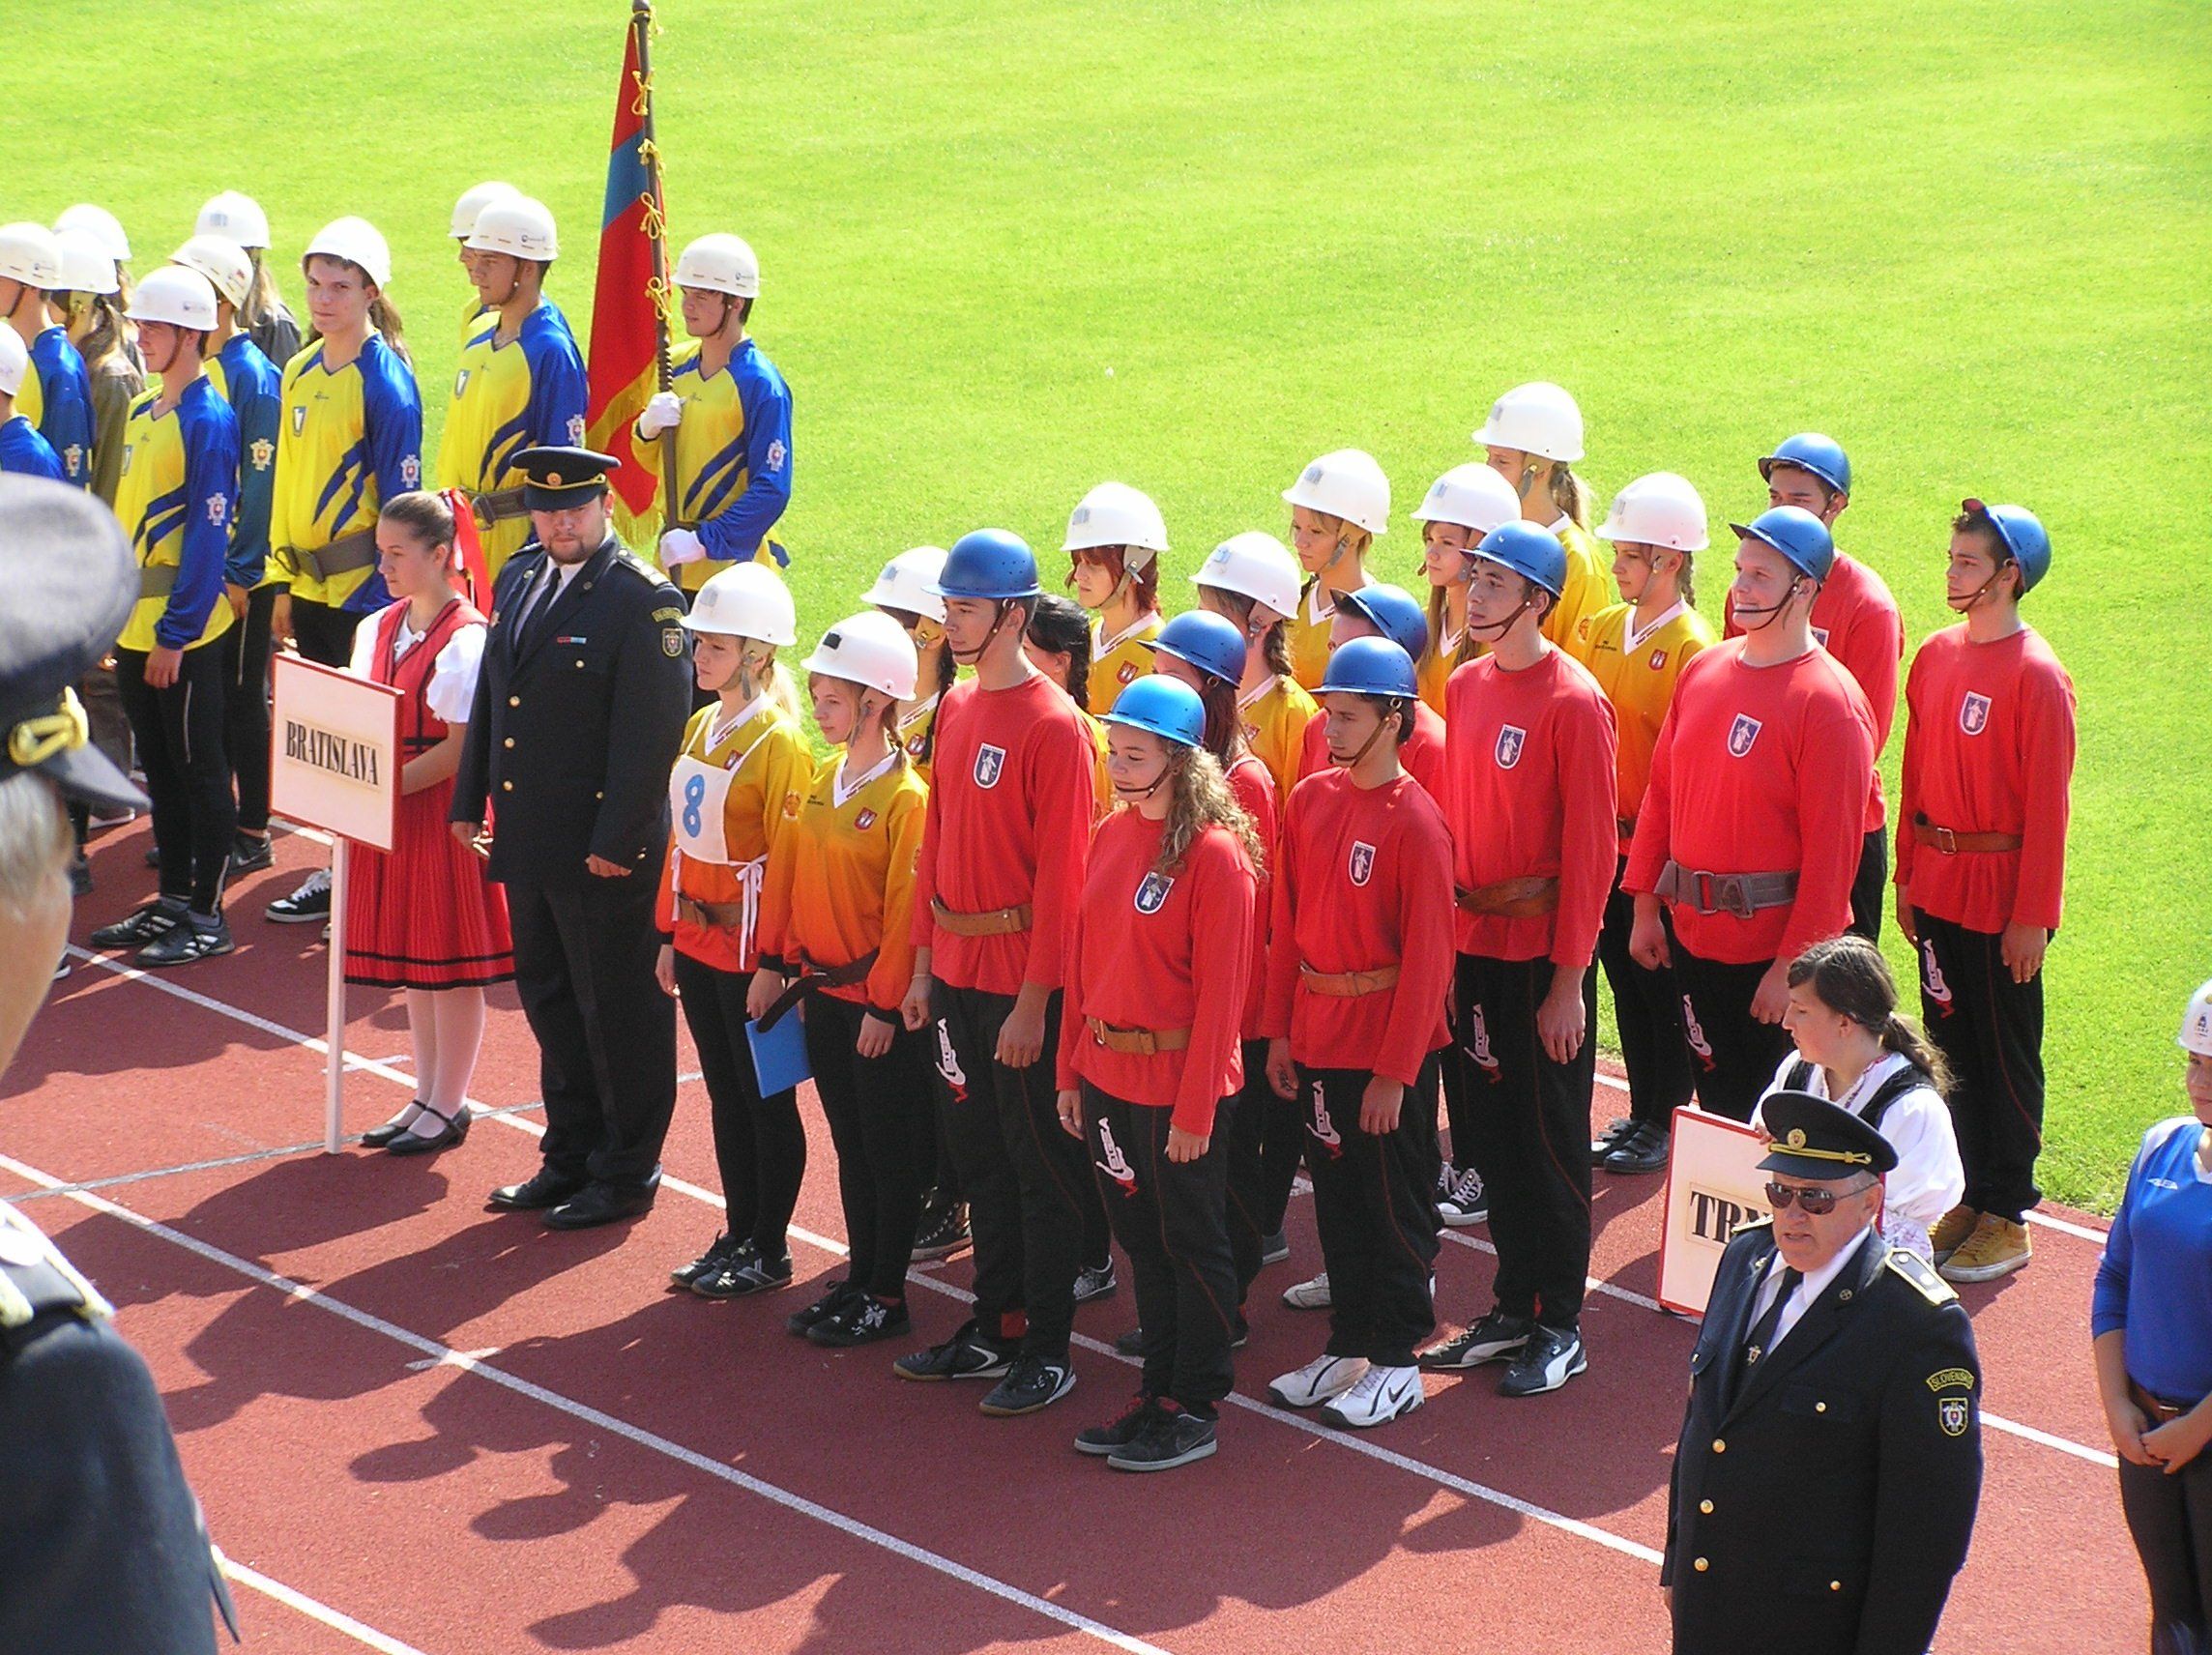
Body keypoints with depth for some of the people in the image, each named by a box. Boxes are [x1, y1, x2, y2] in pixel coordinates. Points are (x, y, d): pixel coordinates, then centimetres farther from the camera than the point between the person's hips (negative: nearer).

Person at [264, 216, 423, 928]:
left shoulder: (386, 380, -12)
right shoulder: (299, 373, 8)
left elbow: (401, 493, -12)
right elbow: (286, 476, 14)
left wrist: (390, 591, -13)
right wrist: (284, 578, 13)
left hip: (363, 584, -7)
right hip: (310, 581, 7)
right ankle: (339, 870, 22)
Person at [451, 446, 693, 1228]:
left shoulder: (644, 600, -14)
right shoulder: (518, 583, 10)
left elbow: (653, 733, -17)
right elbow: (489, 702, 18)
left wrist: (617, 842, -19)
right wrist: (470, 803, 13)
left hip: (605, 851, -8)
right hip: (528, 841, 8)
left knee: (618, 1012, 3)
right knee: (549, 1000, 17)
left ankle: (625, 1172, 14)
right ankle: (569, 1159, 29)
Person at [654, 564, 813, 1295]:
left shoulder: (779, 744, -16)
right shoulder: (699, 727, 7)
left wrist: (776, 960, -16)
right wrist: (670, 934, 13)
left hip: (750, 946, -8)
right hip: (698, 939, 8)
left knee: (766, 1098, 4)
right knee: (724, 1095, 15)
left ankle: (769, 1251, 13)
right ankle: (738, 1235, 24)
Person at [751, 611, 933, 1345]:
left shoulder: (907, 798, -17)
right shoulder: (821, 784, 7)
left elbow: (906, 911, -18)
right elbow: (787, 875, 11)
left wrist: (885, 1004, -18)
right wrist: (777, 963, 7)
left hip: (879, 1000, -8)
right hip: (823, 993, 8)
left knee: (891, 1148, 3)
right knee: (849, 1143, 15)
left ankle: (887, 1297, 10)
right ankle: (859, 1279, 24)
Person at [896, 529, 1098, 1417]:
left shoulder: (1053, 726, -15)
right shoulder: (956, 708, 9)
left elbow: (1060, 875, -17)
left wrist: (1033, 1002, -19)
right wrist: (924, 965, 12)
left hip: (1022, 979, -8)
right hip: (958, 970, 8)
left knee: (1041, 1168, 1)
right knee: (979, 1158, 16)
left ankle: (1046, 1351, 9)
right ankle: (993, 1330, 26)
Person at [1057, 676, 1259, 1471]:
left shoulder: (1215, 853, -16)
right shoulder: (1112, 835, 5)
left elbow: (1220, 990, -16)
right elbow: (1084, 958, 11)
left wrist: (1194, 1109, -17)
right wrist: (1072, 1070, 10)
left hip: (1179, 1084, -7)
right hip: (1109, 1075, 7)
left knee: (1192, 1244, 5)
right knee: (1141, 1239, 16)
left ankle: (1195, 1410, 15)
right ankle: (1158, 1392, 27)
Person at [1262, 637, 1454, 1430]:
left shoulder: (1414, 820, -15)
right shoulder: (1310, 800, 4)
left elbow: (1428, 956, -15)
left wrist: (1394, 1071, -16)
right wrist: (1280, 1031, 8)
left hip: (1389, 1045, -6)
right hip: (1318, 1038, 6)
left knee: (1393, 1201, 4)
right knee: (1336, 1196, 14)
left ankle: (1396, 1362, 14)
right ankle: (1348, 1344, 25)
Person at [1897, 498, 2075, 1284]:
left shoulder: (2036, 675, -15)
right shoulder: (1938, 655, 5)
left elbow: (2047, 805, -15)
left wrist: (2033, 917, -15)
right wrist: (1908, 875, 12)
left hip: (2002, 897, -7)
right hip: (1939, 890, 7)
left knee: (2006, 1057, 3)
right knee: (1951, 1046, 14)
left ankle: (2007, 1218, 12)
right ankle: (1966, 1198, 25)